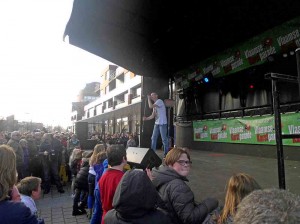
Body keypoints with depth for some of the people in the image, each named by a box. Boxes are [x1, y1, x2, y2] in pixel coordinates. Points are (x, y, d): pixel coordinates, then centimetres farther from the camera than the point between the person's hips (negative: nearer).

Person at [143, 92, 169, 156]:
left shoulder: (159, 101, -8)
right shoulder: (154, 105, 20)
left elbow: (150, 106, -21)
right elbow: (153, 116, 16)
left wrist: (148, 98, -6)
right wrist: (146, 118, 1)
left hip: (162, 123, -9)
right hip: (156, 123, 9)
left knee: (164, 139, -5)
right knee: (153, 138, 8)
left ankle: (166, 153, 3)